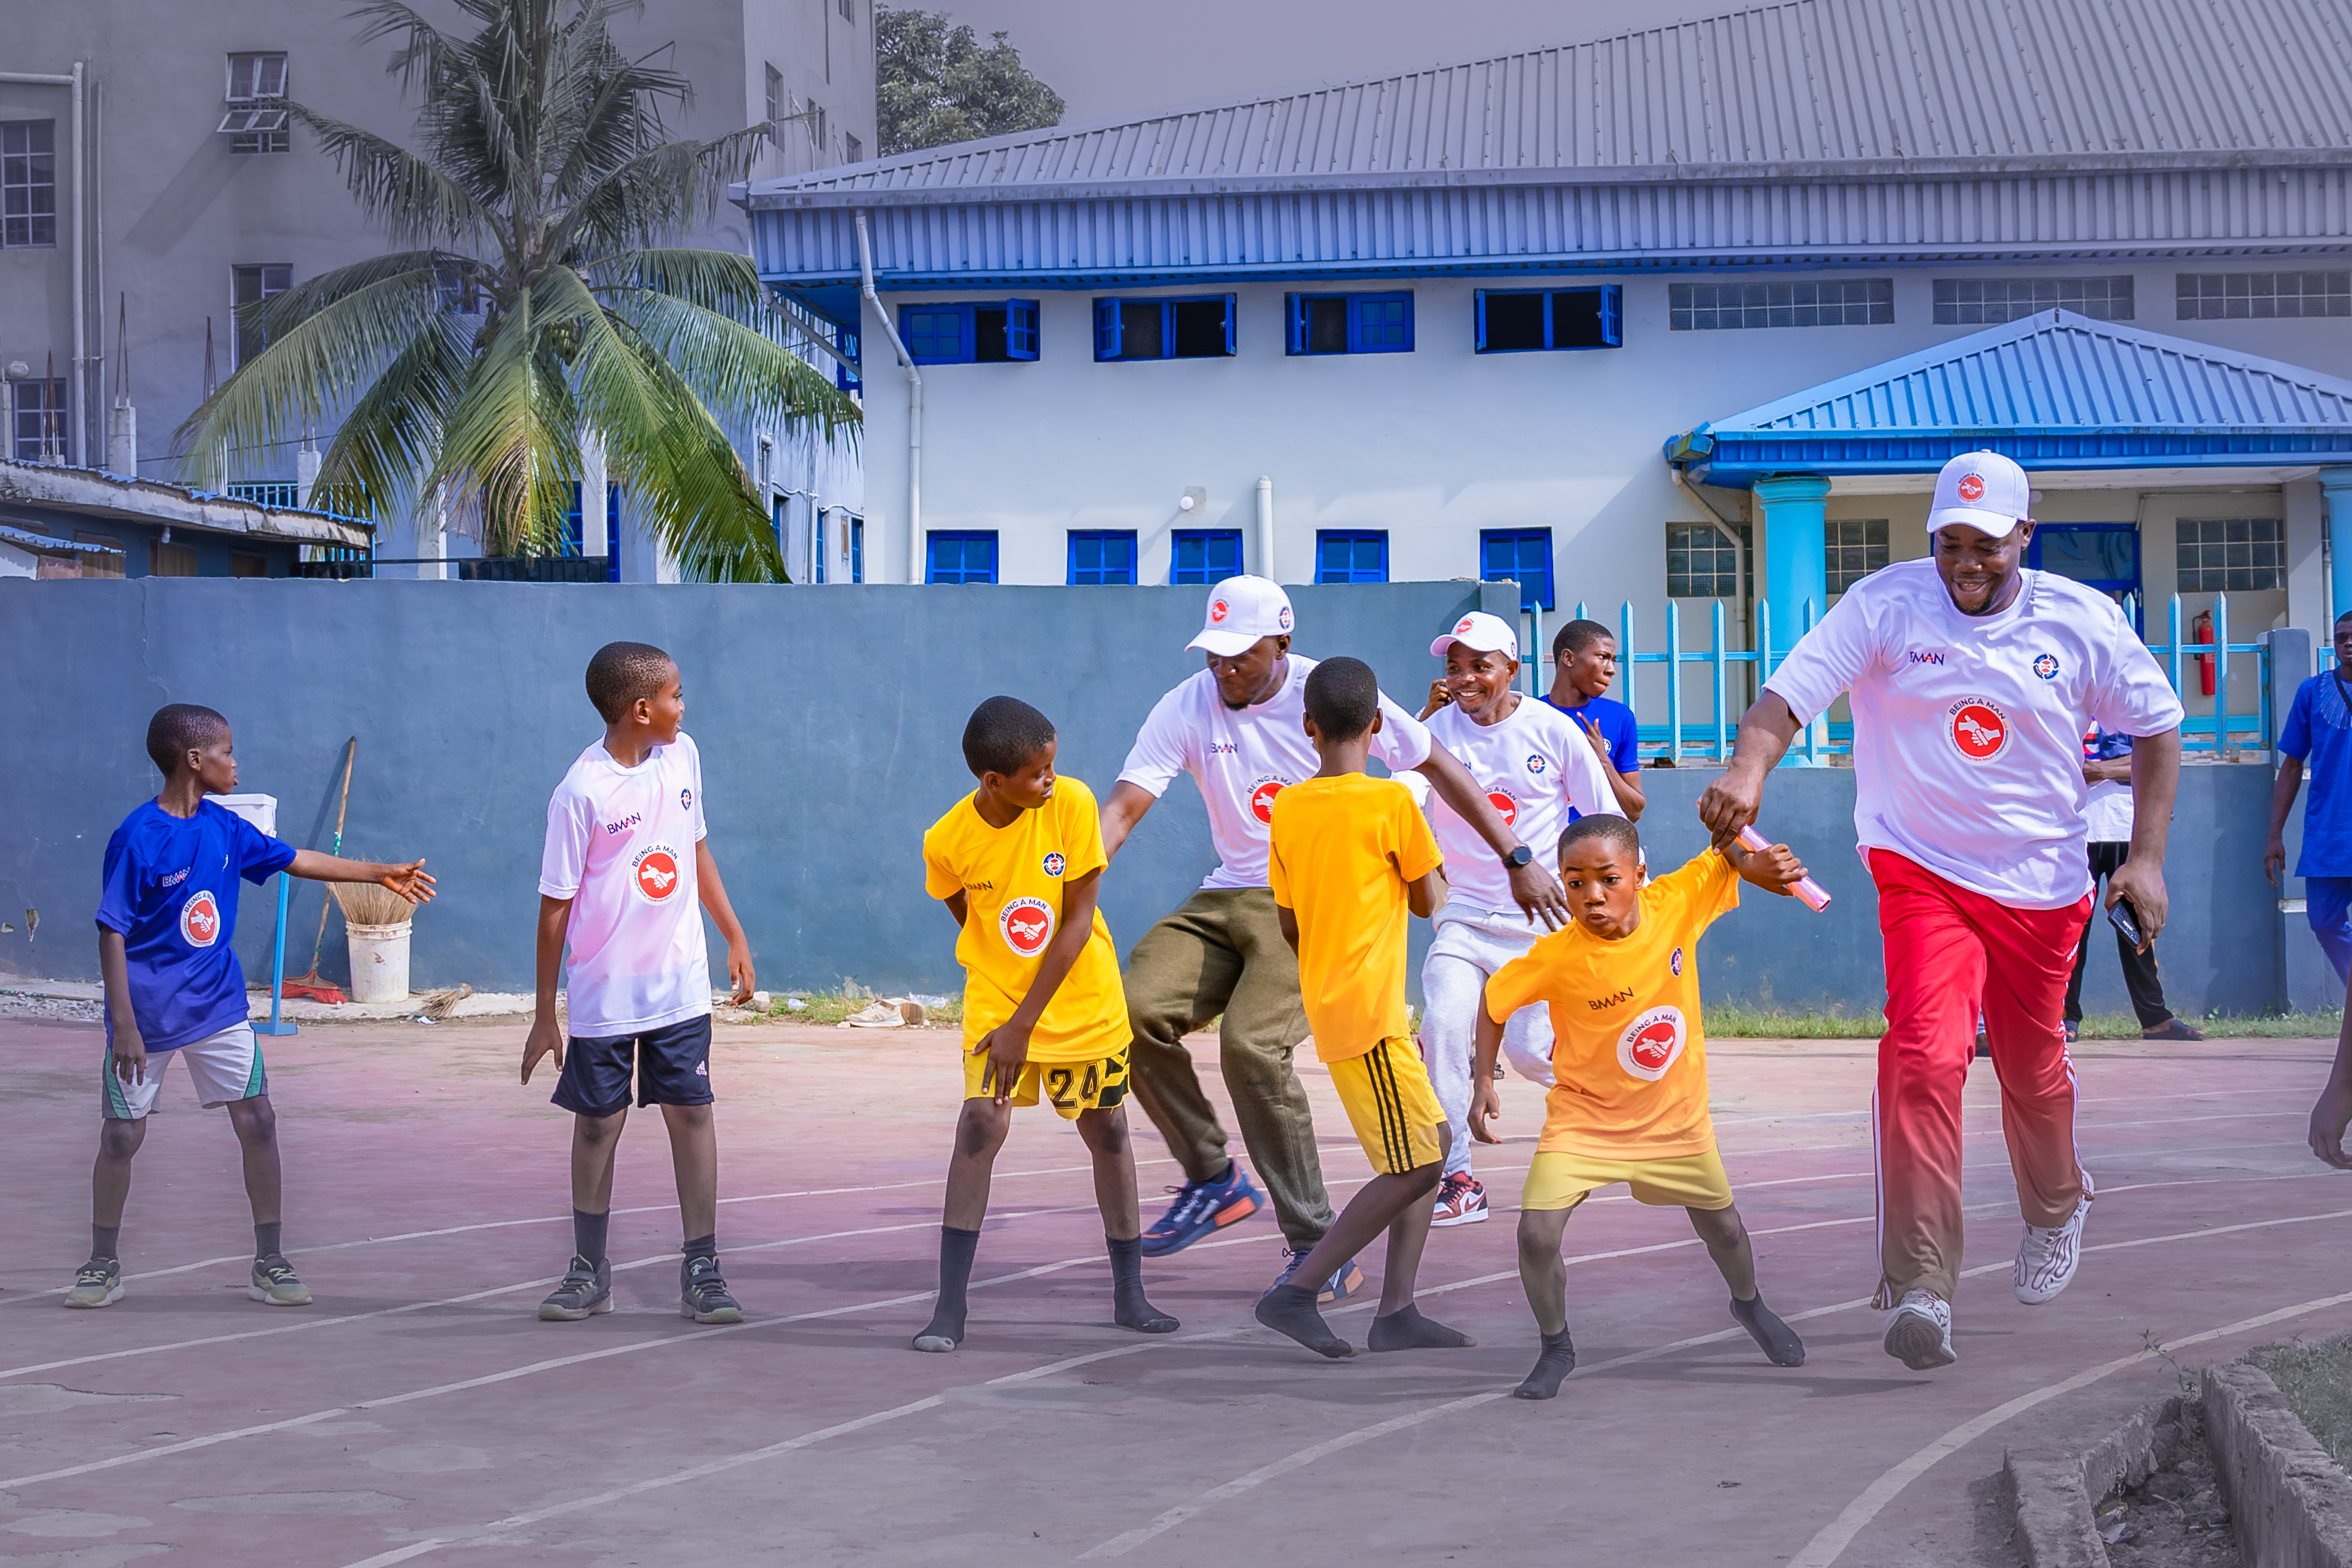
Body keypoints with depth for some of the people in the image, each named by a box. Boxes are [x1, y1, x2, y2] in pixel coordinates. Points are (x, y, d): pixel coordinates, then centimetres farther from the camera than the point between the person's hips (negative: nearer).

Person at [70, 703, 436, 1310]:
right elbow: (112, 932, -16)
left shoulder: (223, 827, 1)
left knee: (258, 1123, 0)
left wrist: (380, 873, 17)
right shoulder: (137, 839, -17)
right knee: (121, 1135, 2)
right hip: (148, 1013, -5)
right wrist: (124, 1025, -19)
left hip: (218, 1005, 6)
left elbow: (295, 859, 14)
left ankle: (269, 1264, 10)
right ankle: (104, 1266, 19)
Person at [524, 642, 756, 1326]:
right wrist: (544, 1016, -6)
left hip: (680, 985, 4)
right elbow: (556, 907, -9)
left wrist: (735, 938, 17)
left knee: (692, 1113, 1)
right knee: (598, 1122, 6)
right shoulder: (582, 792, -15)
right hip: (603, 993, -4)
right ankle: (590, 1270, 19)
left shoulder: (682, 756, 2)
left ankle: (701, 1270, 6)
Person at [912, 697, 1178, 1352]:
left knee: (1108, 1130, 9)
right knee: (980, 1124, -16)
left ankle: (1129, 1294, 26)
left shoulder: (1072, 803, -19)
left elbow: (1078, 919, -16)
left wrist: (1025, 1022, -18)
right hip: (995, 999, -1)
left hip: (1084, 1001, 1)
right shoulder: (948, 841, -17)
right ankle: (950, 1308, -13)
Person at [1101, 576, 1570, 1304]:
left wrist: (1517, 859, 4)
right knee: (1140, 1007, -20)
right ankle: (1214, 1179, 1)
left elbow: (1438, 767, 3)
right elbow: (1123, 806, -8)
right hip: (1226, 899, 5)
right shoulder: (1186, 709, 0)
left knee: (1251, 1045, -26)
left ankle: (1318, 1247, -18)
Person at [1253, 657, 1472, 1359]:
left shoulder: (1287, 808, 6)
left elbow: (1288, 924, 10)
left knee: (1430, 1142, 14)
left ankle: (1397, 1313, 10)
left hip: (1326, 1004, 7)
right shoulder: (1393, 801, -11)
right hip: (1370, 1011, -7)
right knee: (1414, 1167, -4)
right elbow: (1427, 902, -1)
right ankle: (1296, 1292, -8)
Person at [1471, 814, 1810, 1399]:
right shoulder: (1556, 957, -25)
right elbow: (1495, 1000, -9)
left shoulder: (1675, 903, -21)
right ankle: (1556, 1347, 7)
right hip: (1585, 1117, -3)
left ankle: (1748, 1305, 55)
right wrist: (1484, 1082, -11)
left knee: (1719, 1221, 22)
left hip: (1676, 1114, 3)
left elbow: (1725, 854, -6)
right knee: (1537, 1234, -18)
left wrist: (1755, 863, -27)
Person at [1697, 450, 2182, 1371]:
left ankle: (2055, 1210, 49)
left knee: (2033, 1066, 15)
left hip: (2042, 882, 2)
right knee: (1926, 1052, -22)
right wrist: (1748, 770, -39)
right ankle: (1919, 1287, -24)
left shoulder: (2082, 621, -2)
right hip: (1922, 871, -2)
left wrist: (2147, 856, -1)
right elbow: (1788, 696, -18)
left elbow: (2156, 726, 8)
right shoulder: (1885, 604, -8)